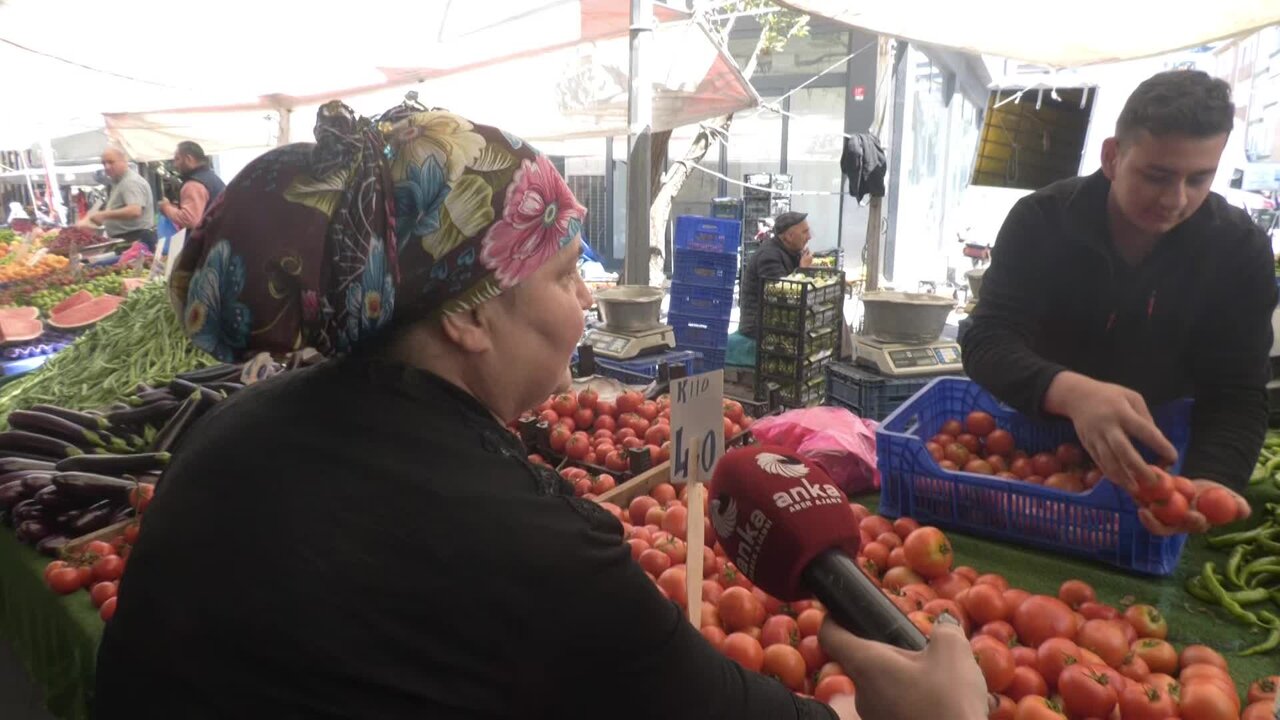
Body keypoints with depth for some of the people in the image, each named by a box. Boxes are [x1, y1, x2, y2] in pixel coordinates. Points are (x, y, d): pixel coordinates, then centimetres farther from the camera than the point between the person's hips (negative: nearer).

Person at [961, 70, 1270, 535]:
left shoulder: (1241, 251, -11)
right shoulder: (1040, 220, -17)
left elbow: (1237, 395, -14)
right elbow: (987, 341, -26)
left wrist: (1209, 480, -35)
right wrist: (1072, 392, -47)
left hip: (1159, 463, 3)